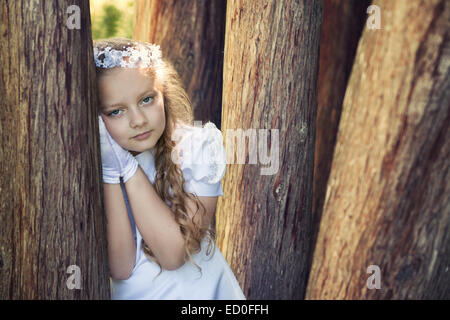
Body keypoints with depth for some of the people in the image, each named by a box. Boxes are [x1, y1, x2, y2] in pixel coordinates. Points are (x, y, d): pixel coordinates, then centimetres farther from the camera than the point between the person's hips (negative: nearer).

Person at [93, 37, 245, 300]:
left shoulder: (196, 147, -9)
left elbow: (173, 255, -15)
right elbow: (120, 268, -13)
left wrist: (128, 166, -17)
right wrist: (111, 170, -19)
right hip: (129, 292, 1)